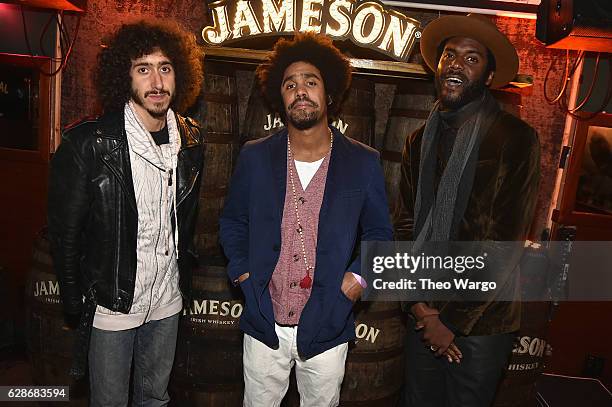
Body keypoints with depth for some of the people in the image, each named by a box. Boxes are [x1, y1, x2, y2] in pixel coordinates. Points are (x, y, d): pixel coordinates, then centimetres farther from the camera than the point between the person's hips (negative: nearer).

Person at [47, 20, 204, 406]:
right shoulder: (88, 143, -17)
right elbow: (65, 231, -10)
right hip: (110, 303, -4)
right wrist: (75, 302, -5)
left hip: (167, 301, 4)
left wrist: (184, 274, 10)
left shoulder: (190, 140, -2)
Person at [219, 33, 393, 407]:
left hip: (327, 327, 0)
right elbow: (233, 221, 9)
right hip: (264, 324, 1)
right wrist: (242, 272, -2)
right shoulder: (254, 157, -3)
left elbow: (379, 233, 3)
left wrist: (356, 278, -11)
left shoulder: (364, 162, -6)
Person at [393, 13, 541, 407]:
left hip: (482, 323, -4)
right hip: (425, 315, 4)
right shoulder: (420, 142, 5)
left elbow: (505, 243, -15)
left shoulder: (517, 139, -11)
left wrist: (450, 319, -12)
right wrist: (420, 306, -7)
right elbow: (405, 226, 2)